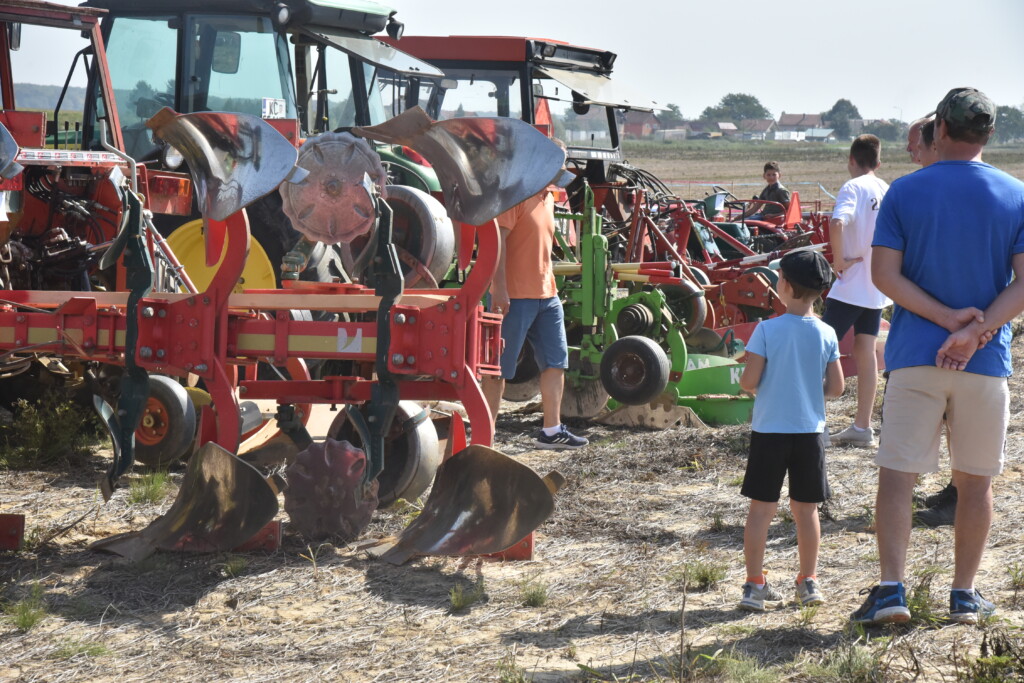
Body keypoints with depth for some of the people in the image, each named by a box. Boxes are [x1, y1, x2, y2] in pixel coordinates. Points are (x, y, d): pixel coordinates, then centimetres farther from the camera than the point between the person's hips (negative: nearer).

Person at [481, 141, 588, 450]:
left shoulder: (548, 196, 15)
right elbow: (498, 239, -19)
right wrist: (499, 288, -24)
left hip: (546, 295, 9)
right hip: (515, 296, -9)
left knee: (556, 361, 9)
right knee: (499, 367, -2)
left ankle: (552, 431, 16)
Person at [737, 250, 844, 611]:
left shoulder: (767, 330, -11)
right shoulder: (826, 334, -3)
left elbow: (748, 381, -13)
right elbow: (836, 387, -1)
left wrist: (748, 383, 9)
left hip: (768, 431, -2)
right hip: (810, 432, 2)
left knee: (761, 508, 5)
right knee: (806, 509, 12)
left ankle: (754, 584, 5)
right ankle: (808, 582, 18)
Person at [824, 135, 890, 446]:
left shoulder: (853, 188, -12)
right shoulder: (888, 191, 10)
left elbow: (837, 224, -30)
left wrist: (838, 260, -19)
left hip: (852, 284, -7)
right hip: (878, 285, 7)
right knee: (866, 353, 10)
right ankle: (862, 427, 13)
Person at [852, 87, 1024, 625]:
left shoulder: (905, 192, -1)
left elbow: (884, 274, -8)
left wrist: (950, 318, -10)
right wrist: (975, 330, -14)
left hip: (915, 356, -1)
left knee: (896, 474, 2)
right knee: (975, 480, 11)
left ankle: (891, 588, -9)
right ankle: (964, 595, 16)